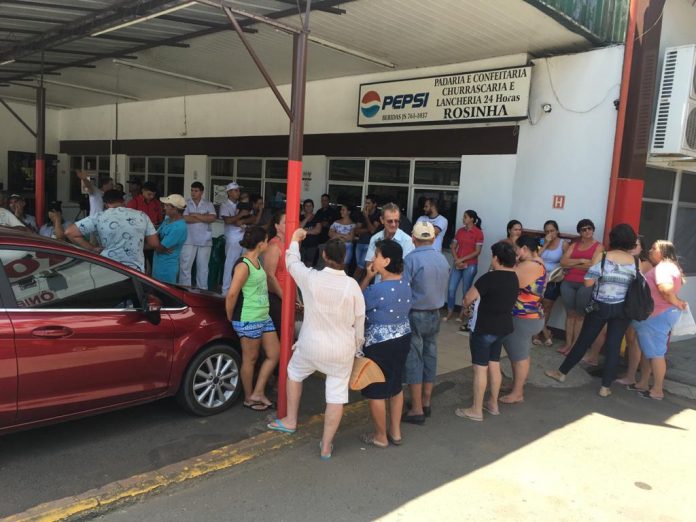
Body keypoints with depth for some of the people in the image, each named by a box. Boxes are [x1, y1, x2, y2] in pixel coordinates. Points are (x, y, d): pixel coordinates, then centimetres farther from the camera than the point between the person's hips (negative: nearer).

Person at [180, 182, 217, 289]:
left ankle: (202, 290, 15)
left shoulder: (208, 204, 8)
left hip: (205, 240, 1)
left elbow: (212, 218, -7)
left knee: (203, 267, 8)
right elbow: (185, 218, -11)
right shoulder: (186, 203, 3)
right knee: (185, 266, -2)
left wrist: (196, 215, -8)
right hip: (189, 240, -1)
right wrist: (204, 218, -7)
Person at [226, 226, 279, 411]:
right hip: (248, 320, -9)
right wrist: (230, 317, -11)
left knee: (274, 353, 12)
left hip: (263, 317, 9)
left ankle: (258, 393, 22)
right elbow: (231, 294, -22)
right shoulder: (243, 265, -20)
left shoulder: (257, 261, 9)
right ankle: (249, 398, 25)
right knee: (250, 359, 6)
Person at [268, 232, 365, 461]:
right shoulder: (352, 285, -12)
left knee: (294, 373, 28)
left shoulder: (311, 278, -13)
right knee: (337, 395, 9)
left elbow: (292, 263, 9)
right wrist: (357, 346, 12)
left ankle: (290, 421, 40)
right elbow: (359, 321, -3)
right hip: (342, 349, 0)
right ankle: (326, 446, 17)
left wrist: (295, 240, 25)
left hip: (312, 345, 0)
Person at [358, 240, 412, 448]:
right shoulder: (405, 284, 0)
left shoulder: (378, 289, -26)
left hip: (380, 343, -8)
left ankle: (381, 436, 22)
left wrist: (368, 276, -11)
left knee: (376, 390, 9)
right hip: (402, 338, 8)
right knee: (395, 385, 21)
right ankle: (395, 432, 32)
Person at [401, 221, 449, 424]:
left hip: (415, 315, -6)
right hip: (435, 314, 6)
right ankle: (425, 403, 26)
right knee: (430, 358, 14)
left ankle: (416, 410, 5)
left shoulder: (411, 259, -16)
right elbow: (444, 290, 11)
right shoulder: (443, 259, 3)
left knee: (413, 361, 1)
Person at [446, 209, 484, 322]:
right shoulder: (460, 231, 7)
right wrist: (456, 260, -8)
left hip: (470, 265, -4)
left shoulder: (478, 233, -8)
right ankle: (450, 312, 13)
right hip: (457, 264, 5)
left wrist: (462, 259, -12)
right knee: (451, 288, 1)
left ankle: (462, 314, 18)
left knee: (466, 290, 5)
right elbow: (453, 247, 8)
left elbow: (477, 251, -11)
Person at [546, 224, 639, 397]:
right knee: (614, 346, 8)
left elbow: (588, 282, -14)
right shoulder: (635, 261, -3)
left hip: (600, 306, -2)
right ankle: (605, 387, 12)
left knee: (583, 341, 9)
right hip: (622, 309, 2)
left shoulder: (602, 256, -11)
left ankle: (562, 373, 23)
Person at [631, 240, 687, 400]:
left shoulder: (663, 267, -17)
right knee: (647, 350, 16)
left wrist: (676, 303, -18)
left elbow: (666, 289, -31)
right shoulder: (665, 267, 17)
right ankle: (643, 384, 25)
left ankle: (657, 391, 6)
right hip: (654, 315, 10)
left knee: (655, 353, -2)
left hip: (658, 316, -10)